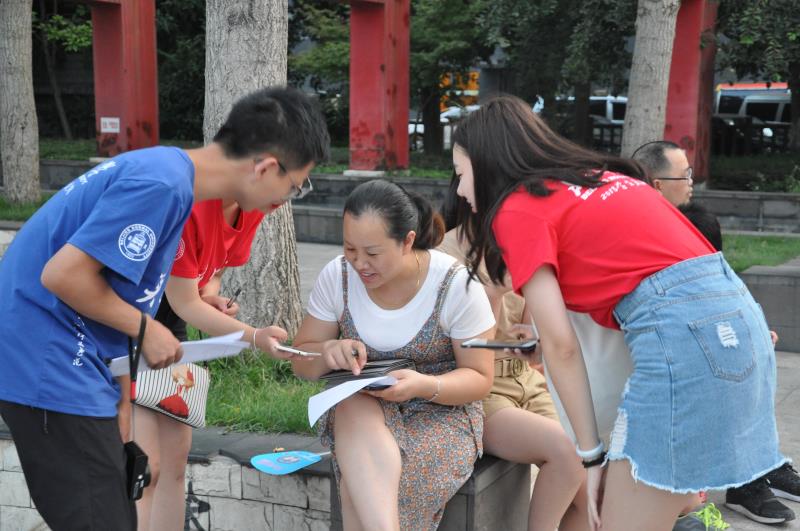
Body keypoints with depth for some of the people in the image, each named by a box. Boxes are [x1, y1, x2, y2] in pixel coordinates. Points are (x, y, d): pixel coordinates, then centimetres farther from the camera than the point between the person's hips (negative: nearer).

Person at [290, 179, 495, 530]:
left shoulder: (455, 284, -15)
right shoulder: (337, 276, -7)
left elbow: (479, 379, -8)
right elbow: (302, 364, 3)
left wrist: (425, 385, -29)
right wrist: (328, 352, -22)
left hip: (440, 407, -2)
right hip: (359, 407, 3)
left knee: (359, 485, -32)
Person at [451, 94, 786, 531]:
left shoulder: (517, 210, 1)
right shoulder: (596, 178, 25)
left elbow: (560, 344, -4)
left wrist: (589, 454, 1)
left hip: (681, 330, -9)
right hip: (735, 311, 9)